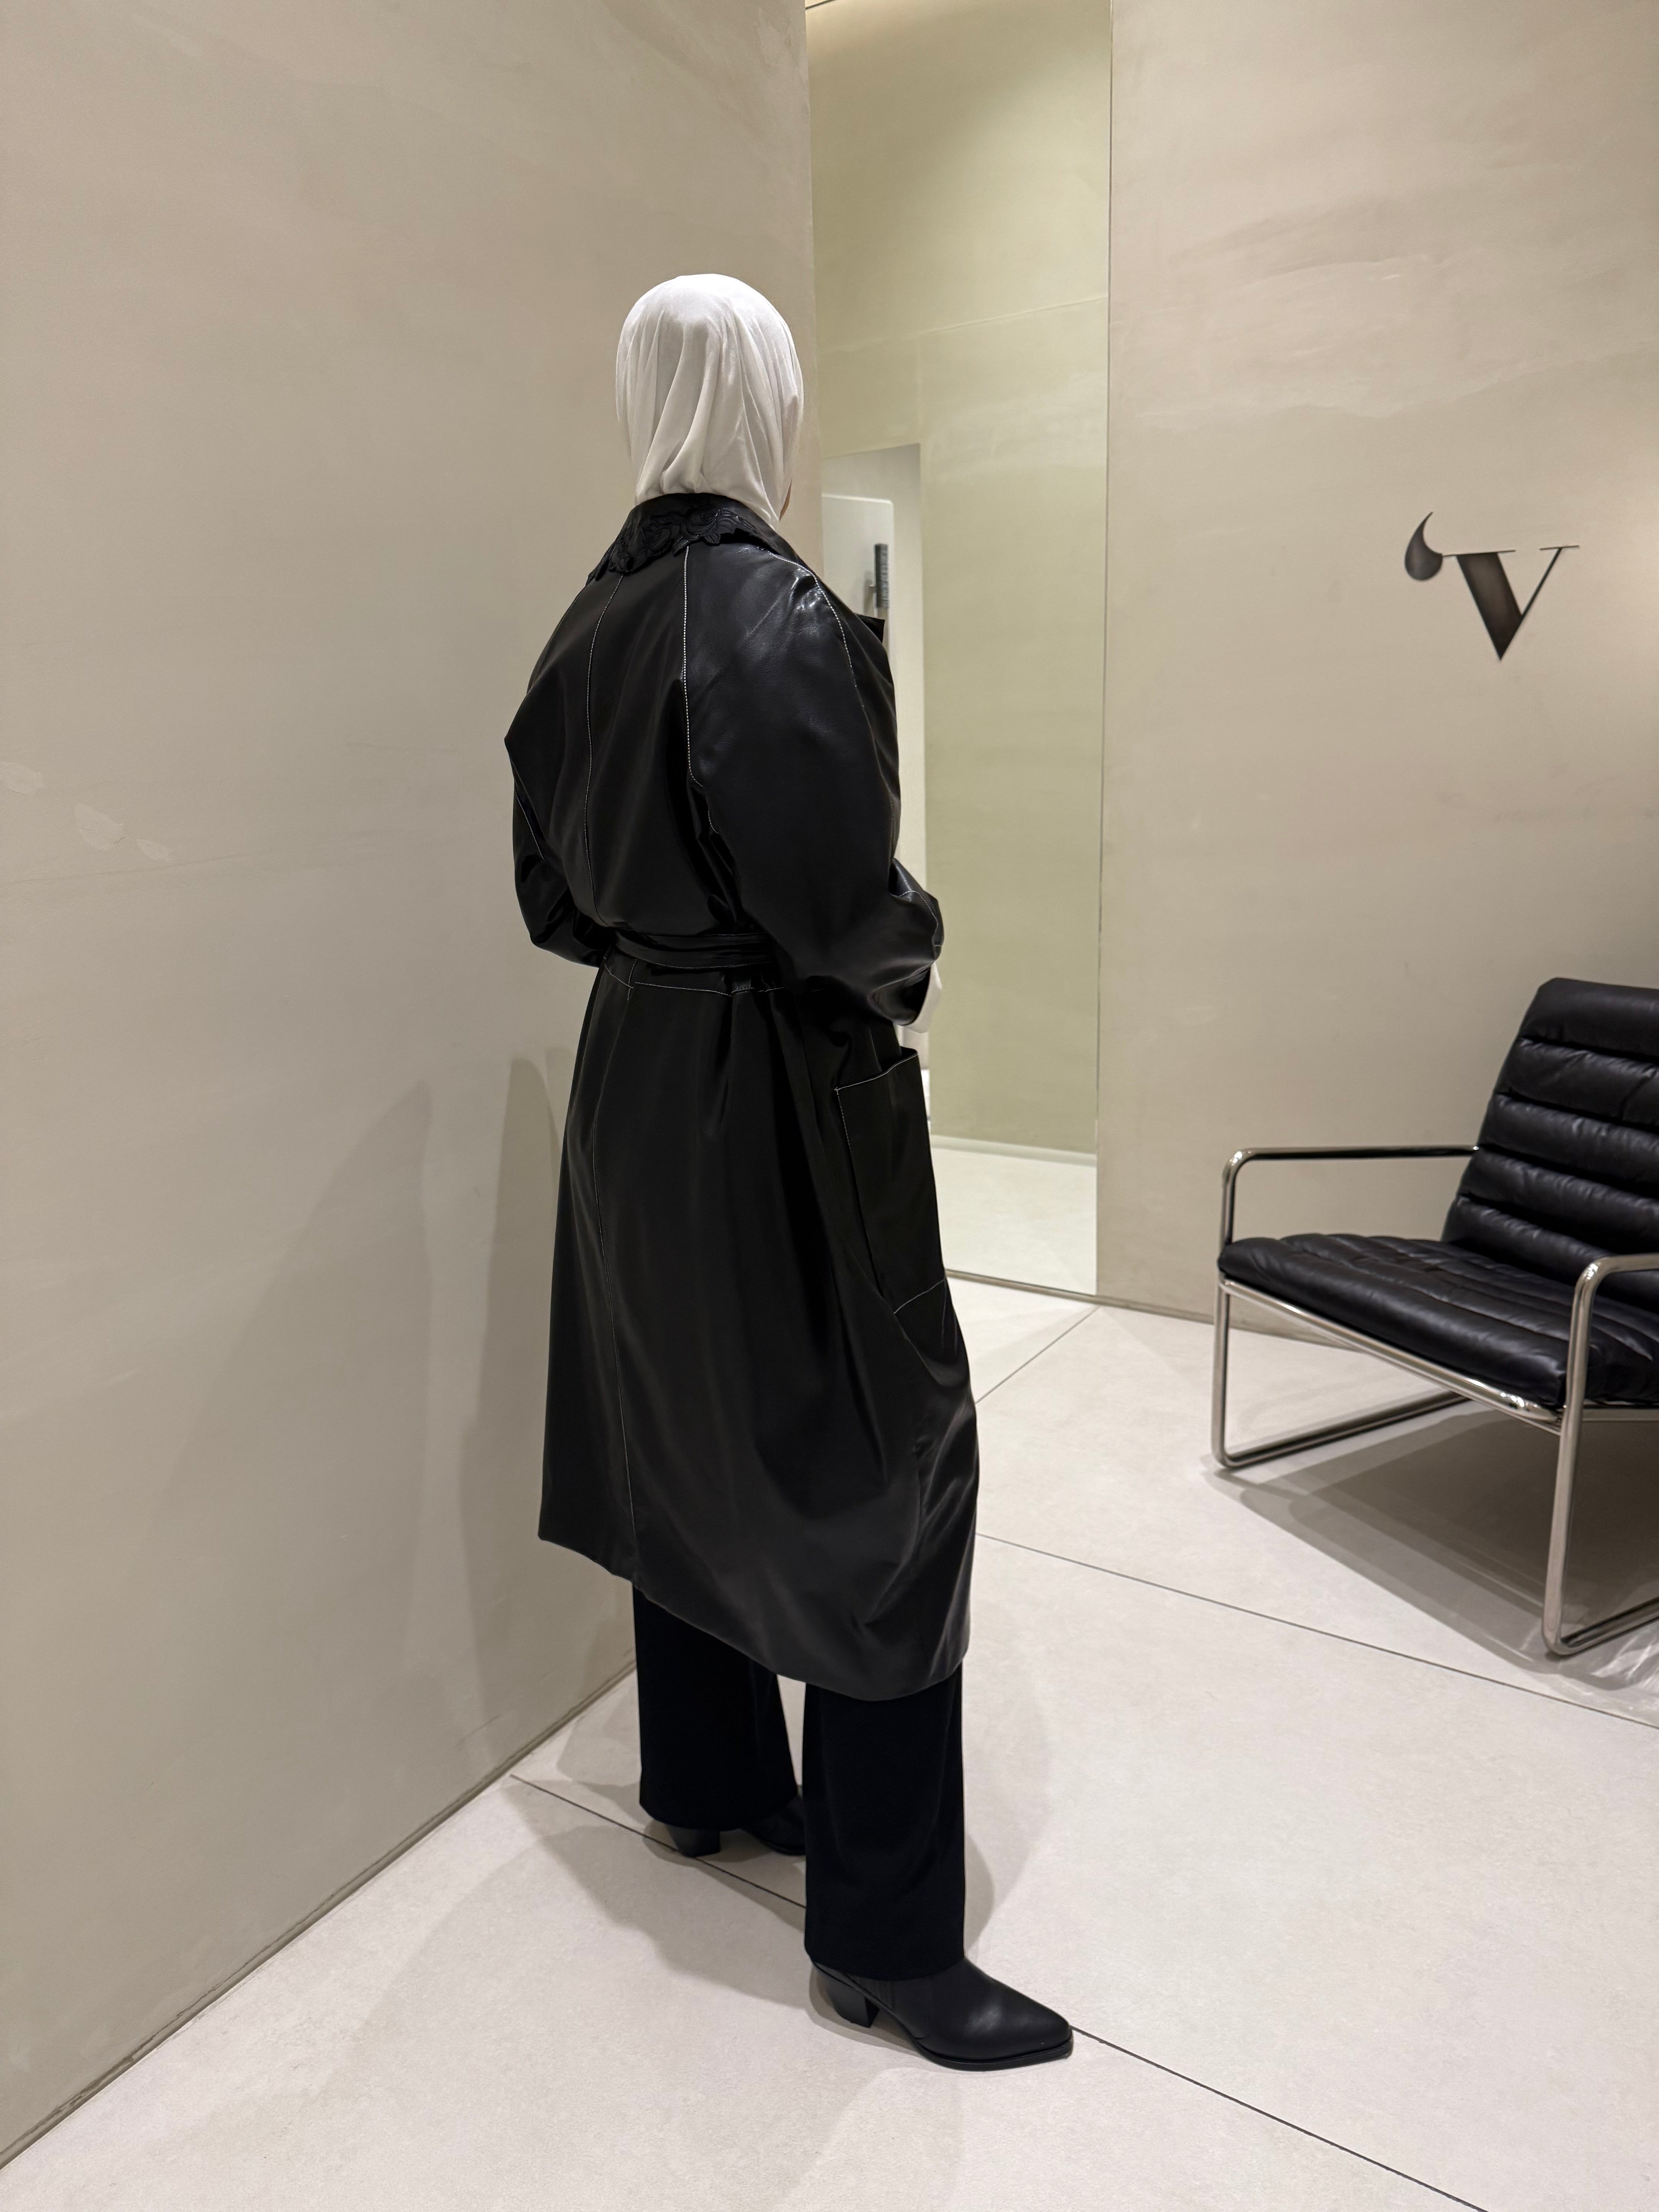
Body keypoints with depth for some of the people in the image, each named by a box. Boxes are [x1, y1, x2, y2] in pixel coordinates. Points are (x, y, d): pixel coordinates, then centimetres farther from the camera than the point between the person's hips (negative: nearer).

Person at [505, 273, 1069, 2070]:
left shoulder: (593, 618, 8)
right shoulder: (778, 617, -17)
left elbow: (551, 886, 12)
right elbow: (842, 907, -23)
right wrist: (915, 948, -3)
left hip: (636, 1077, 9)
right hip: (784, 1097, -9)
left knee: (683, 1429, 20)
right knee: (876, 1471, 2)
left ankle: (705, 1777, 40)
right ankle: (882, 1936, 17)